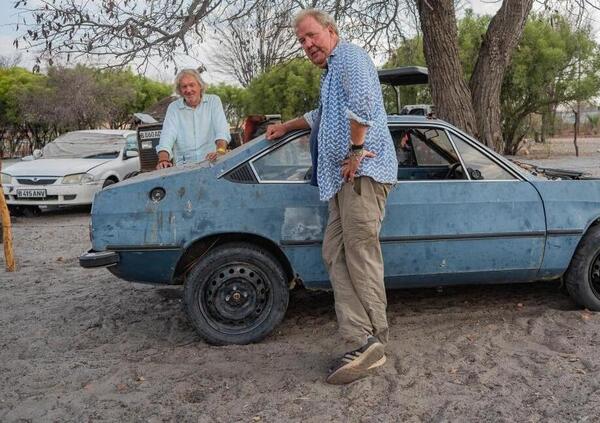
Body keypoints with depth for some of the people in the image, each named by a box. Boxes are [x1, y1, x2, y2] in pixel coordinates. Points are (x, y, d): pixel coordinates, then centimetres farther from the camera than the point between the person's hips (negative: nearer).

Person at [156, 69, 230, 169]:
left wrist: (220, 151, -28)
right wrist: (163, 159, -22)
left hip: (211, 162, -1)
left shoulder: (213, 101, 7)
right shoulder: (173, 107, 11)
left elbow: (222, 130, -6)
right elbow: (168, 134, -2)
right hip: (183, 167, 1)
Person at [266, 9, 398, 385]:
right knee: (335, 254, 1)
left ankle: (371, 344, -6)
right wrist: (287, 126, 55)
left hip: (362, 171, -10)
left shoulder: (349, 55, -2)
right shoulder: (332, 72, 30)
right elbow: (323, 116, 48)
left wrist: (356, 148, -19)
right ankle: (360, 340, -1)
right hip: (344, 176, 10)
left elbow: (362, 101, -23)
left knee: (361, 255, -11)